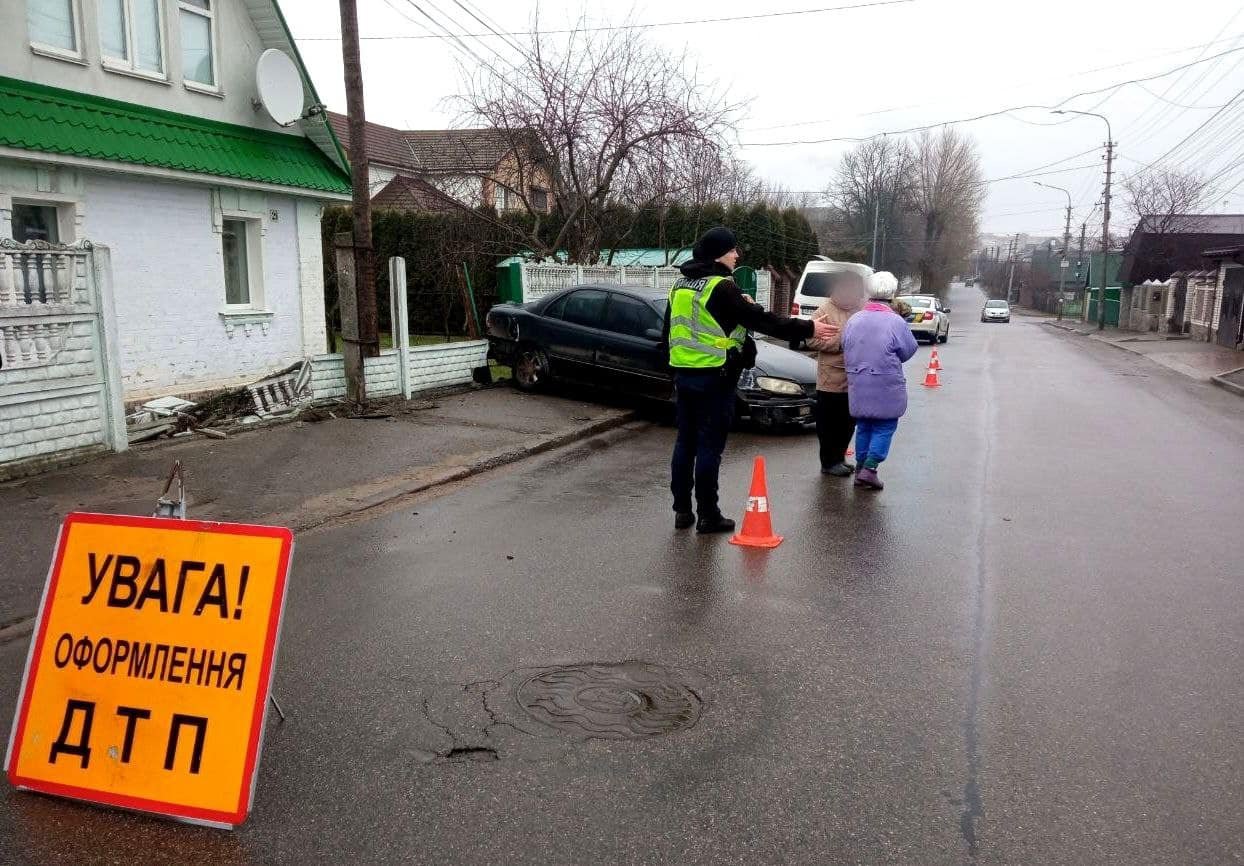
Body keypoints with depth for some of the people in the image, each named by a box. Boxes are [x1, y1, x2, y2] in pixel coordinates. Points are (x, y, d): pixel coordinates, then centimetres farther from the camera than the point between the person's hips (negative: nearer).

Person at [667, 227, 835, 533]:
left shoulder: (681, 285, 11)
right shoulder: (722, 287, -14)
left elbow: (671, 328, 18)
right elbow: (761, 321, -15)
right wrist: (807, 329, -8)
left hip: (683, 374, 8)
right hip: (713, 378, -8)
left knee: (685, 442, 12)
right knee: (709, 446, -2)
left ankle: (682, 510, 17)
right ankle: (708, 516, 4)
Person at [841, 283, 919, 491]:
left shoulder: (854, 320, 1)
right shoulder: (896, 322, -13)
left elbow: (845, 349, 9)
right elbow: (908, 351, -4)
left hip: (858, 387, 5)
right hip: (886, 389, -5)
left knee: (863, 427, 16)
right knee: (885, 428, 5)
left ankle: (860, 468, 19)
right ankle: (869, 468, -5)